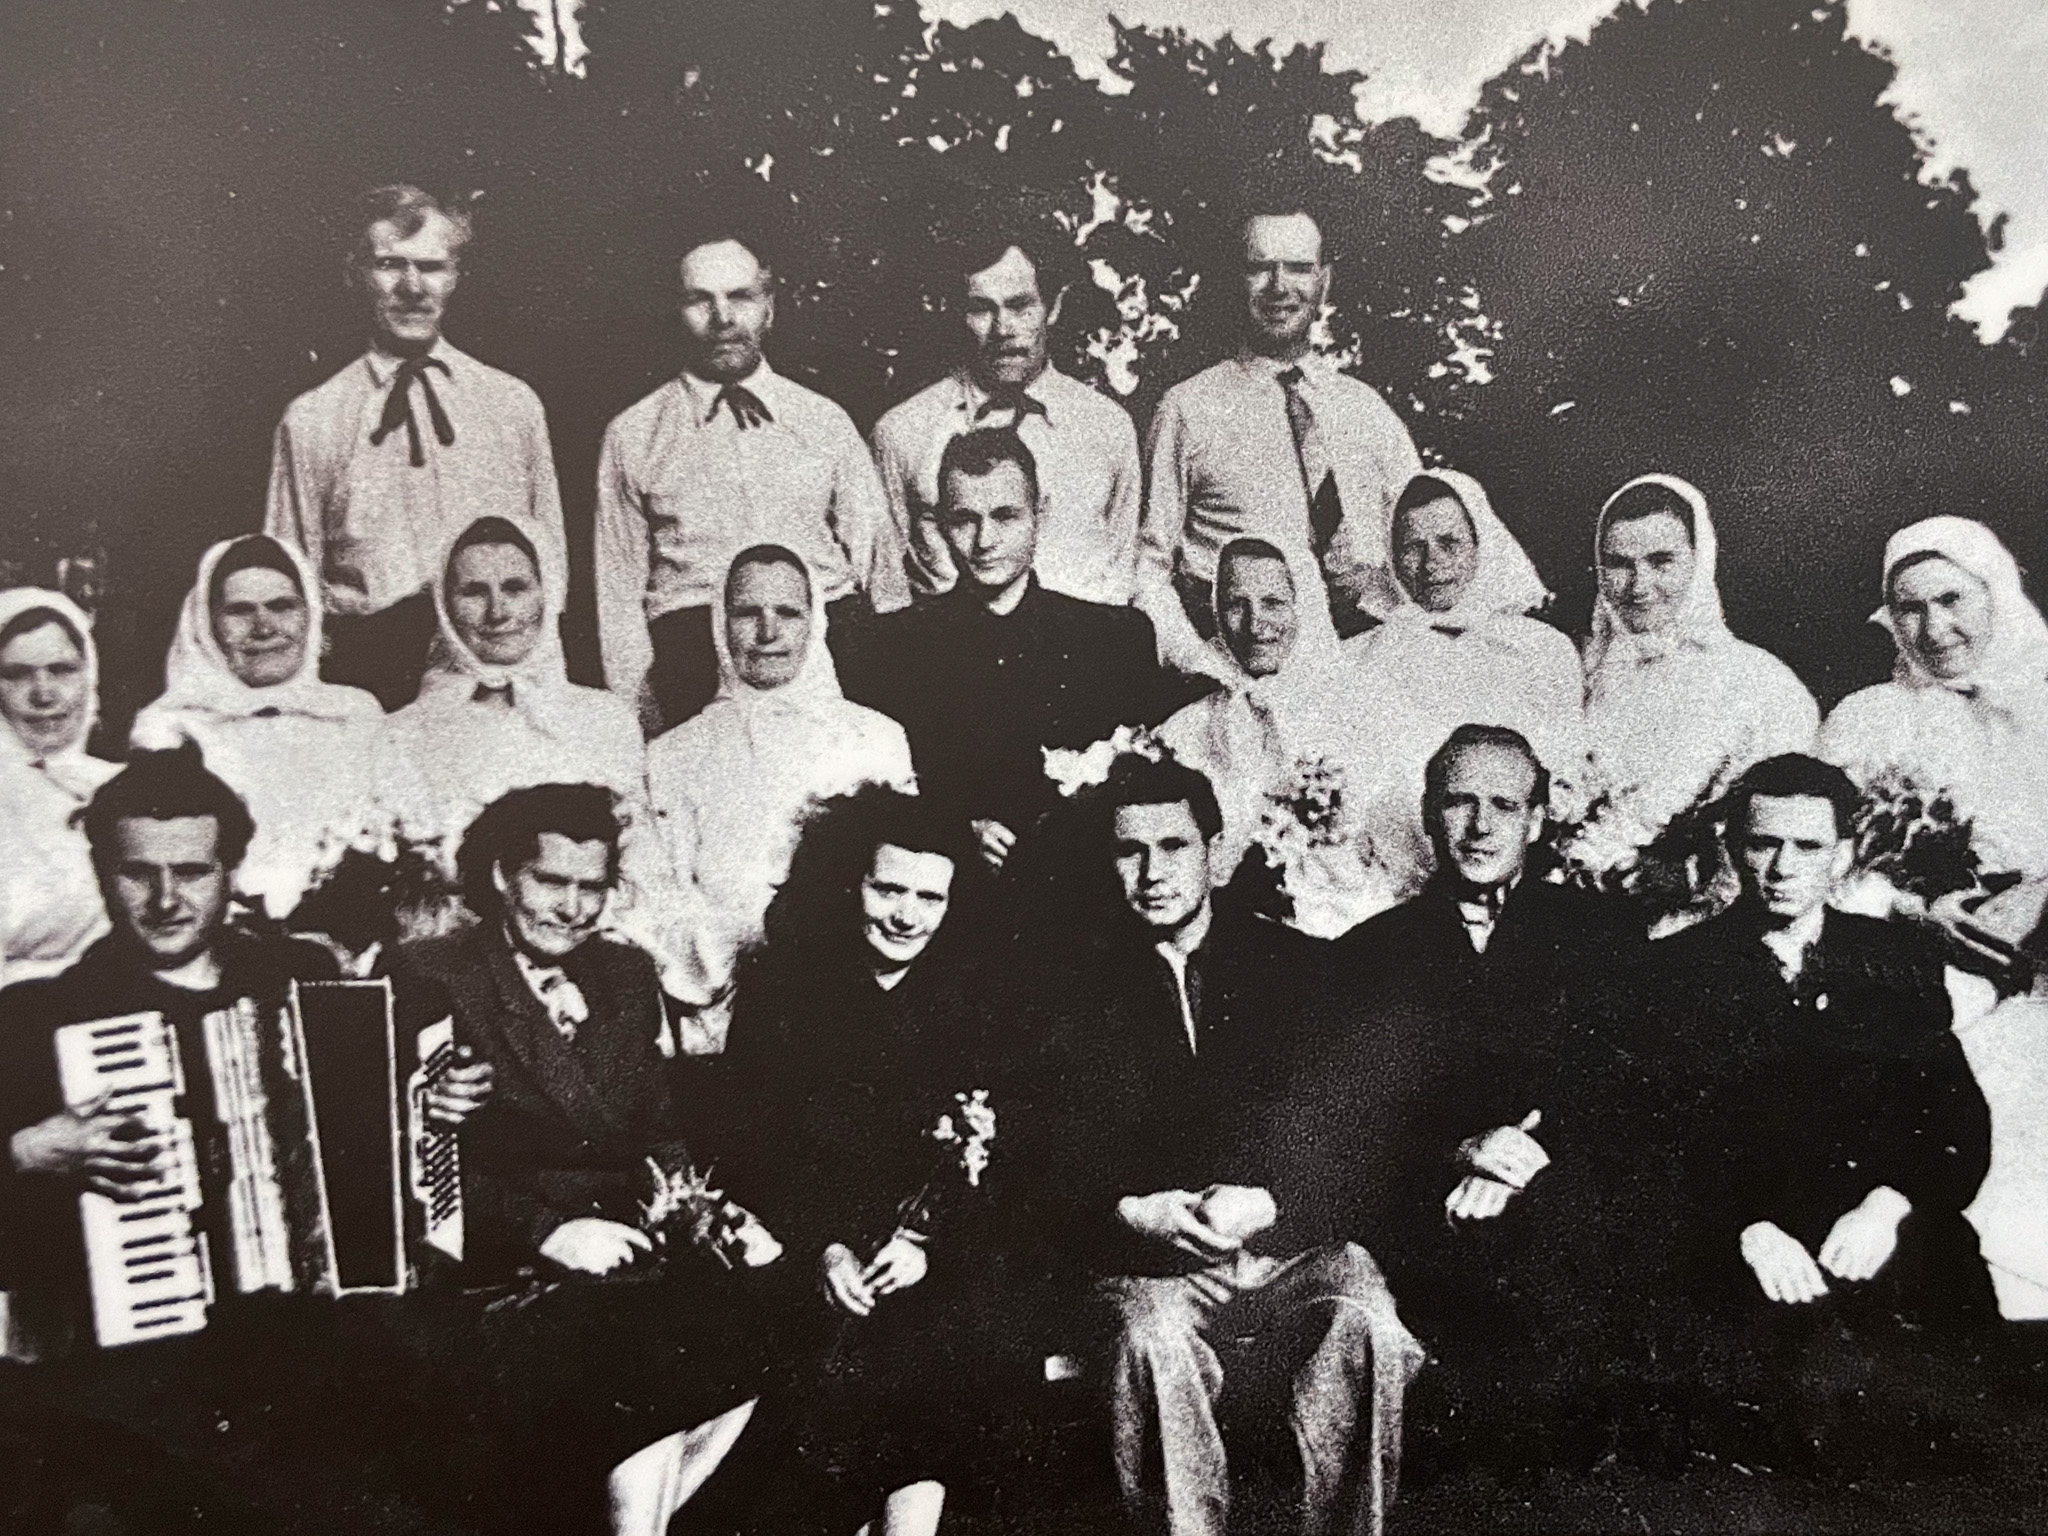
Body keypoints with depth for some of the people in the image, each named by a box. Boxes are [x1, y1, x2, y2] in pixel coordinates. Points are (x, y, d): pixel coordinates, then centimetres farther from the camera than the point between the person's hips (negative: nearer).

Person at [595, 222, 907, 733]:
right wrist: (636, 716, 2)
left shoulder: (826, 422, 16)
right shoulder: (633, 436, 13)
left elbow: (878, 556, 16)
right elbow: (620, 590, 12)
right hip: (691, 649, -1)